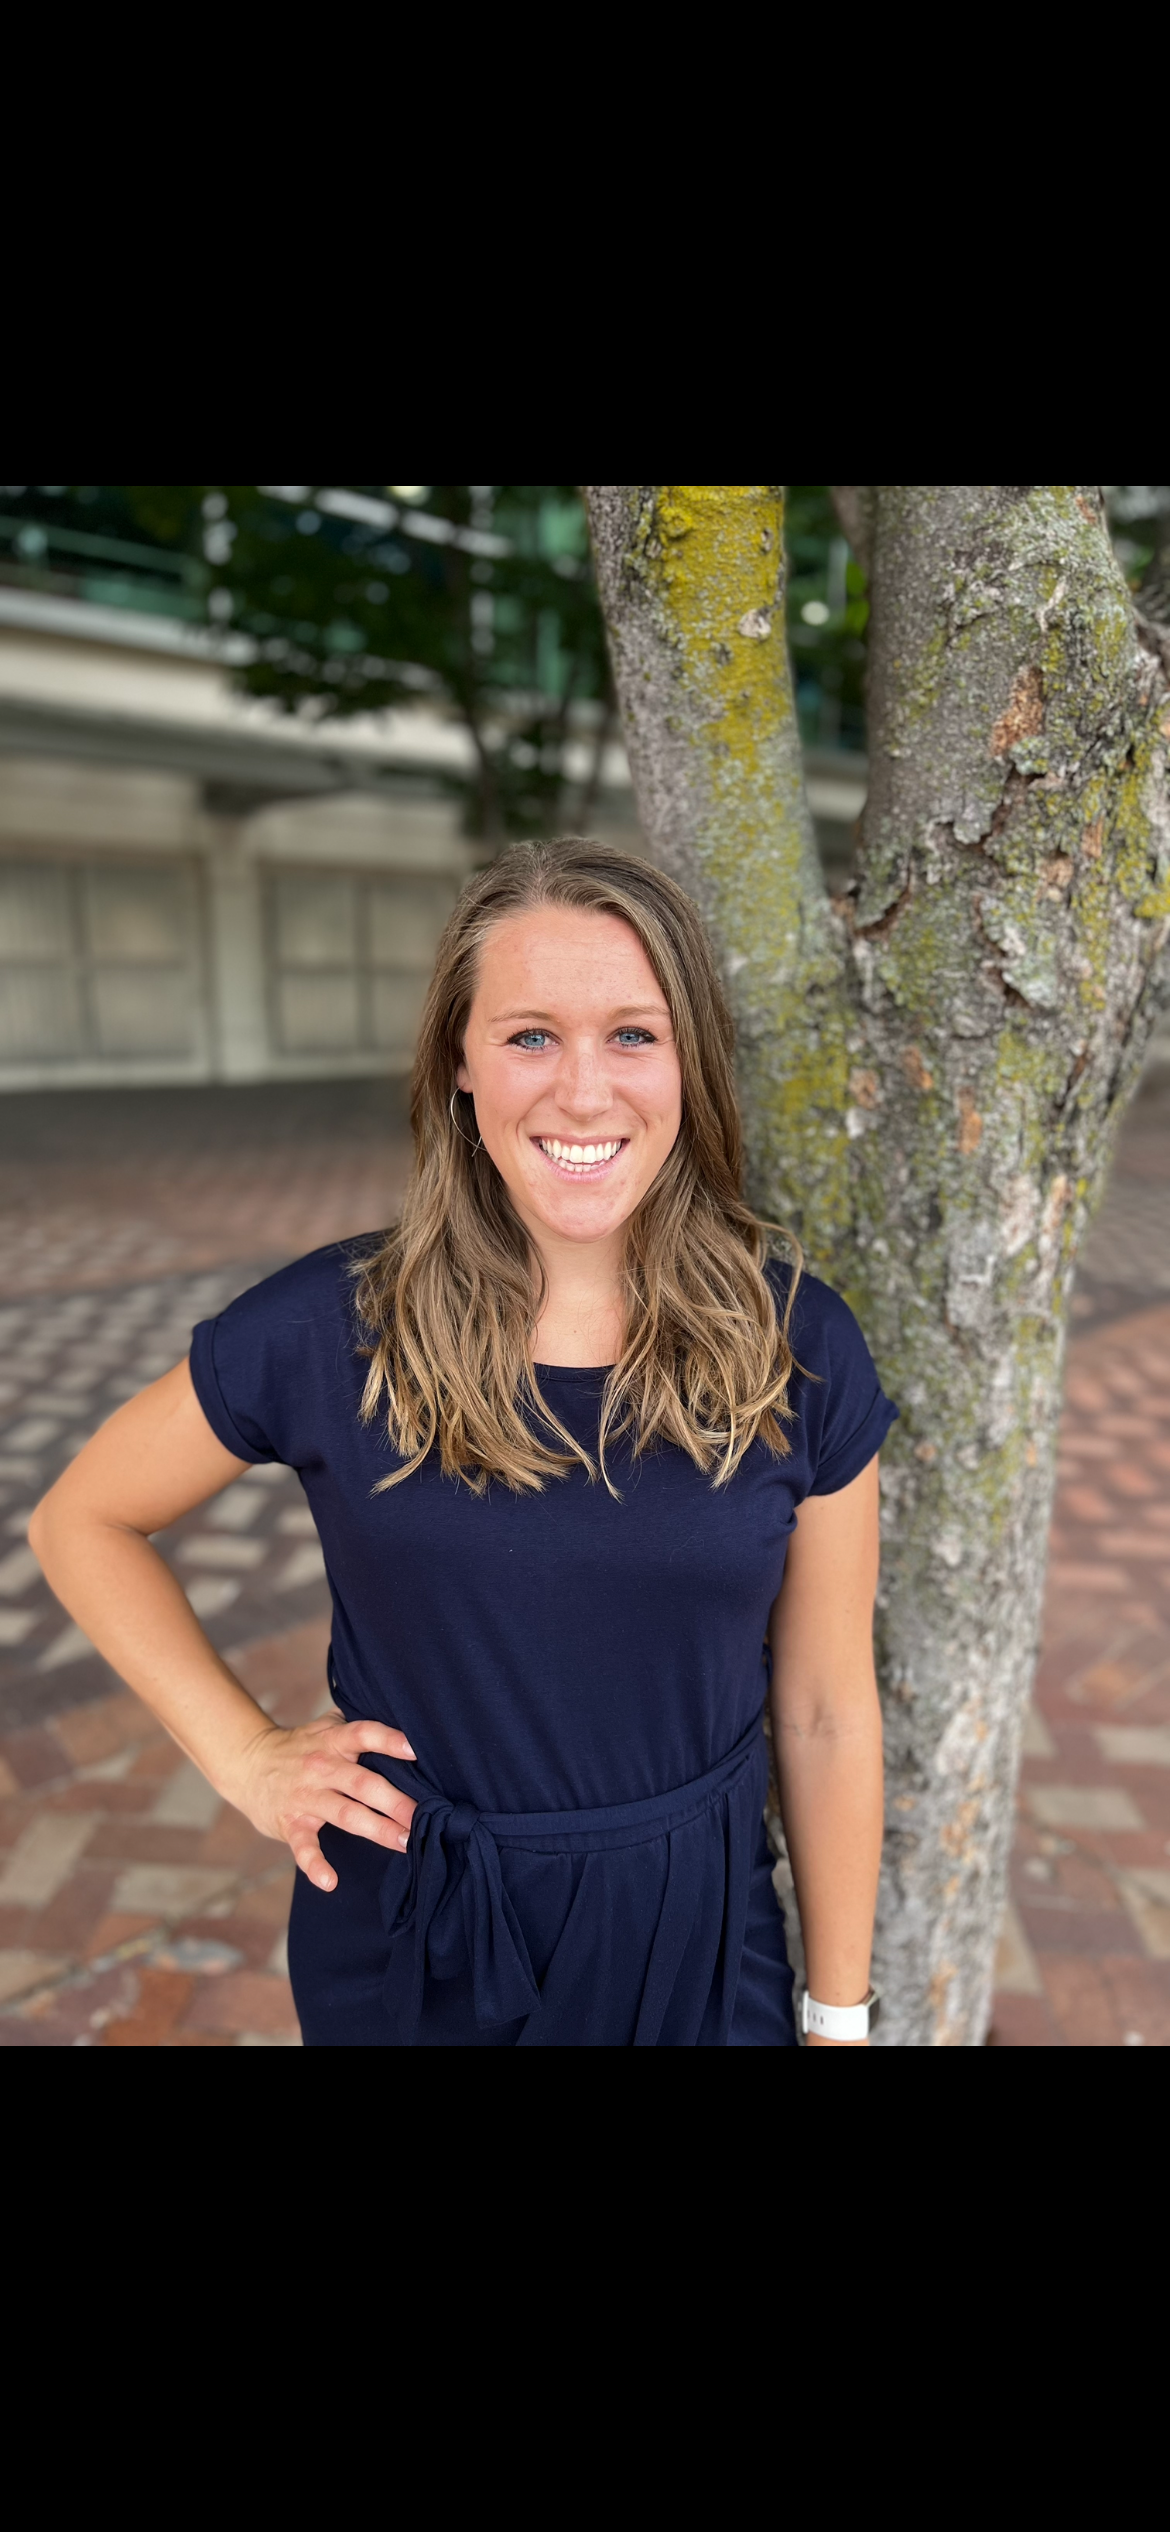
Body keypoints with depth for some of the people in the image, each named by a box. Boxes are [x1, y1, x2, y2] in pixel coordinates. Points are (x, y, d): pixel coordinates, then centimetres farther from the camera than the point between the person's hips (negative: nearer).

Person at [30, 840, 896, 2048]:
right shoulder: (331, 1328, -17)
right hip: (409, 1948, 0)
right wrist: (243, 1754, -8)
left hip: (695, 1945, 1)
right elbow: (81, 1519, 0)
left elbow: (825, 1715, -5)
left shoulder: (795, 1348, -14)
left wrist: (839, 2015, 3)